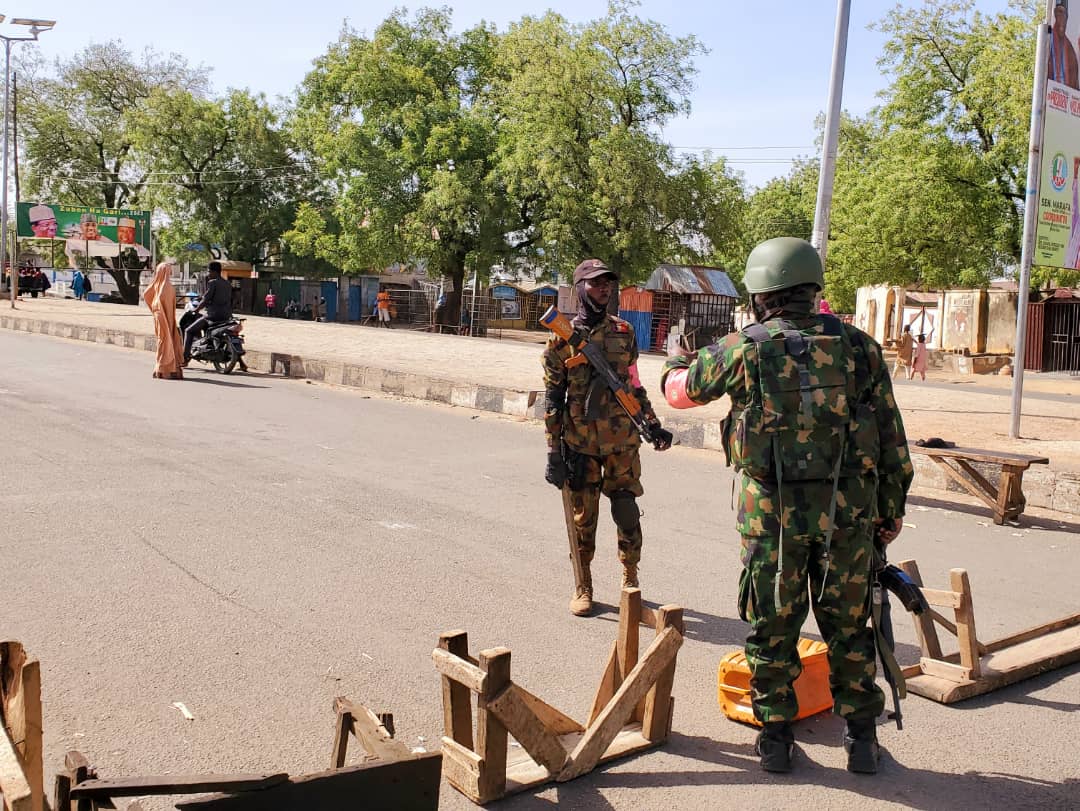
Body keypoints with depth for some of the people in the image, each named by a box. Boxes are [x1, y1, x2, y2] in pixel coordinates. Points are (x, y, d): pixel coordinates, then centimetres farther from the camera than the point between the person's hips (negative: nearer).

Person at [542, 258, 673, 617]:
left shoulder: (623, 332, 6)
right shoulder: (562, 339, -3)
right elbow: (553, 399, -2)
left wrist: (654, 426, 11)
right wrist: (554, 453, -4)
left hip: (622, 440, 2)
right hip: (580, 442, -2)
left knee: (627, 512, 3)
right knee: (583, 517, 6)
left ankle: (631, 580, 21)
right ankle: (583, 587, 21)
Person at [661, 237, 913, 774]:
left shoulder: (744, 348, -6)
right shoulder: (858, 345, 1)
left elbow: (681, 390, 11)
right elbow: (891, 434, 3)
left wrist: (677, 358, 34)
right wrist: (891, 508, 13)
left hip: (774, 511, -2)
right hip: (847, 510, 2)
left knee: (772, 627, 12)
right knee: (848, 627, 16)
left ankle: (776, 735, 22)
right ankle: (861, 738, 25)